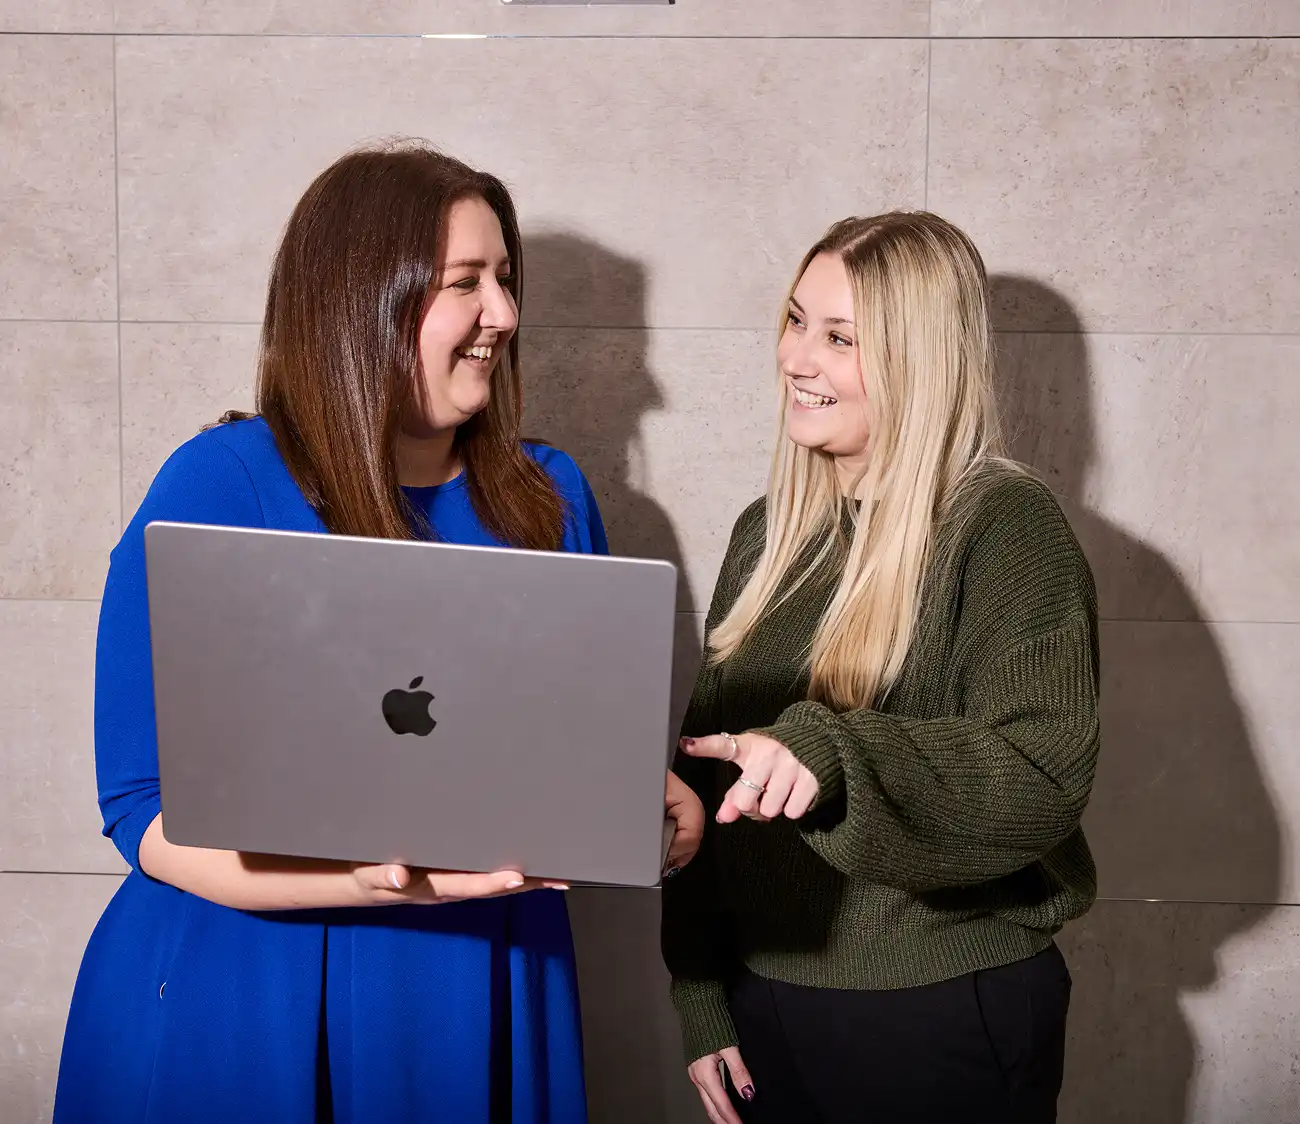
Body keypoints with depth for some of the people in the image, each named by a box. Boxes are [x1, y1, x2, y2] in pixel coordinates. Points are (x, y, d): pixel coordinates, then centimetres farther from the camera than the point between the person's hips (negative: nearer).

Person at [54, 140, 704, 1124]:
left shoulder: (549, 498, 3)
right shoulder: (221, 490, -13)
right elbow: (151, 811, -16)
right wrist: (367, 875, -32)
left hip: (486, 993, 5)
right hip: (245, 1004, -4)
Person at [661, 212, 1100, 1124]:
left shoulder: (1005, 525, -12)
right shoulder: (770, 532, 6)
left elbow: (1046, 776, -22)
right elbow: (711, 765, 8)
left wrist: (831, 751, -36)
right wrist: (701, 997, 4)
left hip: (946, 1017, -5)